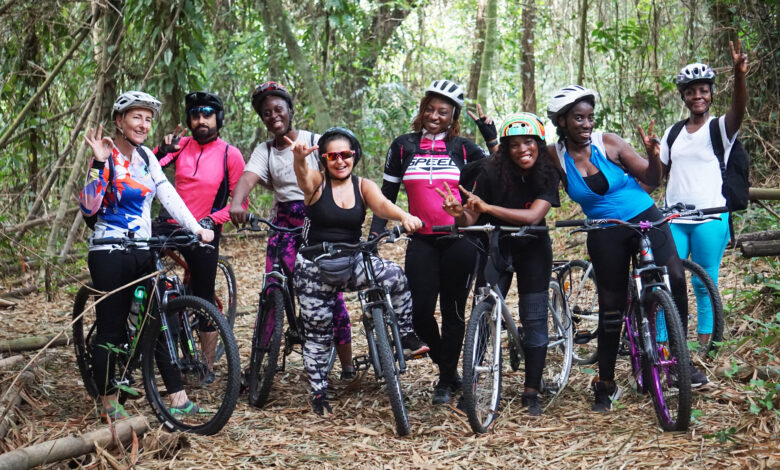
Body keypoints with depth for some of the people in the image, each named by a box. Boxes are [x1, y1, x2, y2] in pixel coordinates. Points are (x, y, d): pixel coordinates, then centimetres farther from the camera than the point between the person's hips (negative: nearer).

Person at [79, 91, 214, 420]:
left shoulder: (145, 156, 10)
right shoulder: (107, 157, -9)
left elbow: (168, 195, 5)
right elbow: (88, 207, -18)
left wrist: (196, 228, -7)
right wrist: (99, 163, -26)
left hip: (142, 252, 6)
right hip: (110, 253, -6)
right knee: (111, 330, 1)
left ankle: (178, 398, 8)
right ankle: (109, 403, 12)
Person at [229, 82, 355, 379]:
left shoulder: (315, 142, 0)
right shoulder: (264, 151, 6)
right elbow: (248, 178, -13)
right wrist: (236, 204, -35)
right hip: (284, 226, 2)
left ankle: (347, 365, 5)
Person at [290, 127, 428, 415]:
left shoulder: (363, 186, 1)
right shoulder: (316, 183, -6)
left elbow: (382, 205, -19)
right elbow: (302, 174, -30)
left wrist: (404, 216, -43)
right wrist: (299, 157, -56)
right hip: (315, 268, -2)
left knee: (395, 276, -24)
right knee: (318, 331, 2)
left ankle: (406, 336, -10)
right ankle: (318, 394, 18)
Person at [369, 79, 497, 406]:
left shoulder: (462, 148, 5)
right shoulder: (403, 146, 7)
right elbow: (387, 195, 10)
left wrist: (491, 136, -8)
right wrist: (374, 233, 1)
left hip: (459, 240, -1)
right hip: (422, 241, 1)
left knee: (453, 311, 4)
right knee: (420, 312, -7)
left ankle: (446, 381, 19)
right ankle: (448, 369, 17)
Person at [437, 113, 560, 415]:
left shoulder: (547, 175, -17)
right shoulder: (492, 173, -19)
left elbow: (533, 216, -30)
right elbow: (471, 220, -19)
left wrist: (487, 207, -38)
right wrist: (458, 213, -43)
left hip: (532, 250, 1)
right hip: (495, 248, -1)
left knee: (534, 319, -2)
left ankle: (531, 394, 5)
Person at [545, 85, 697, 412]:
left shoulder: (608, 143, -7)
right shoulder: (556, 156, -3)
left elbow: (652, 180, -2)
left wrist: (653, 154, -22)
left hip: (645, 219, -1)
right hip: (605, 235, 1)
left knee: (674, 278, -22)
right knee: (610, 308, 3)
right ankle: (606, 385, 17)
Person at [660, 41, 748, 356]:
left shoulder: (721, 127, 0)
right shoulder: (673, 133, 14)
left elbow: (739, 108, -21)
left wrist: (739, 75, -40)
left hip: (709, 219, -3)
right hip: (674, 219, 4)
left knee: (705, 286, 1)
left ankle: (704, 349, 8)